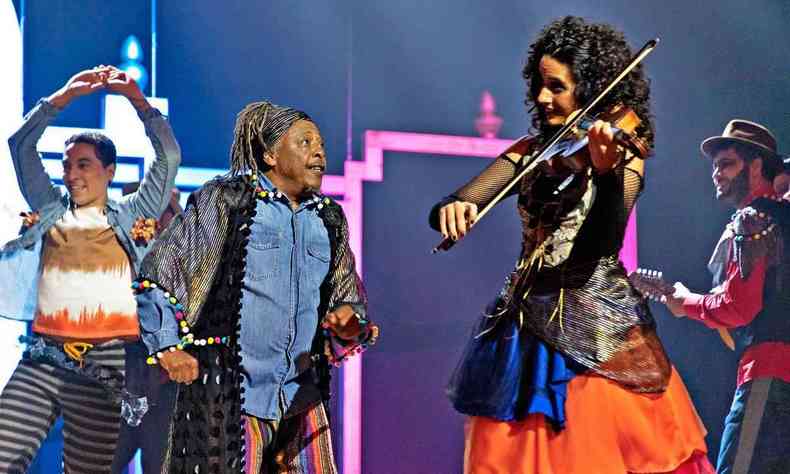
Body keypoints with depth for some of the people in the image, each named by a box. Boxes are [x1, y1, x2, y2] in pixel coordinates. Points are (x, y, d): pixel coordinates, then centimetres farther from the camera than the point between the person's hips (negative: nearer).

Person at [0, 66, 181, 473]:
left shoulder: (129, 217, 11)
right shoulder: (51, 210, 17)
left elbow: (168, 157, 6)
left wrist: (135, 97, 4)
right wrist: (66, 95, 10)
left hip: (102, 365, -2)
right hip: (43, 359, 2)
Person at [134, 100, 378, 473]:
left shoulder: (329, 220, 15)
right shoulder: (224, 202, -1)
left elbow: (349, 296, 21)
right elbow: (156, 275, 1)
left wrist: (348, 321, -2)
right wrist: (167, 348, -7)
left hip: (301, 398, 5)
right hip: (226, 393, -5)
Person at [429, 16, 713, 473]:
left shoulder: (624, 154, -2)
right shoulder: (531, 152, 9)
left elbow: (606, 242, -19)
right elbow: (461, 204, -1)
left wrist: (606, 171, -36)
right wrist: (452, 208, -25)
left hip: (595, 330, -4)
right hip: (526, 324, 4)